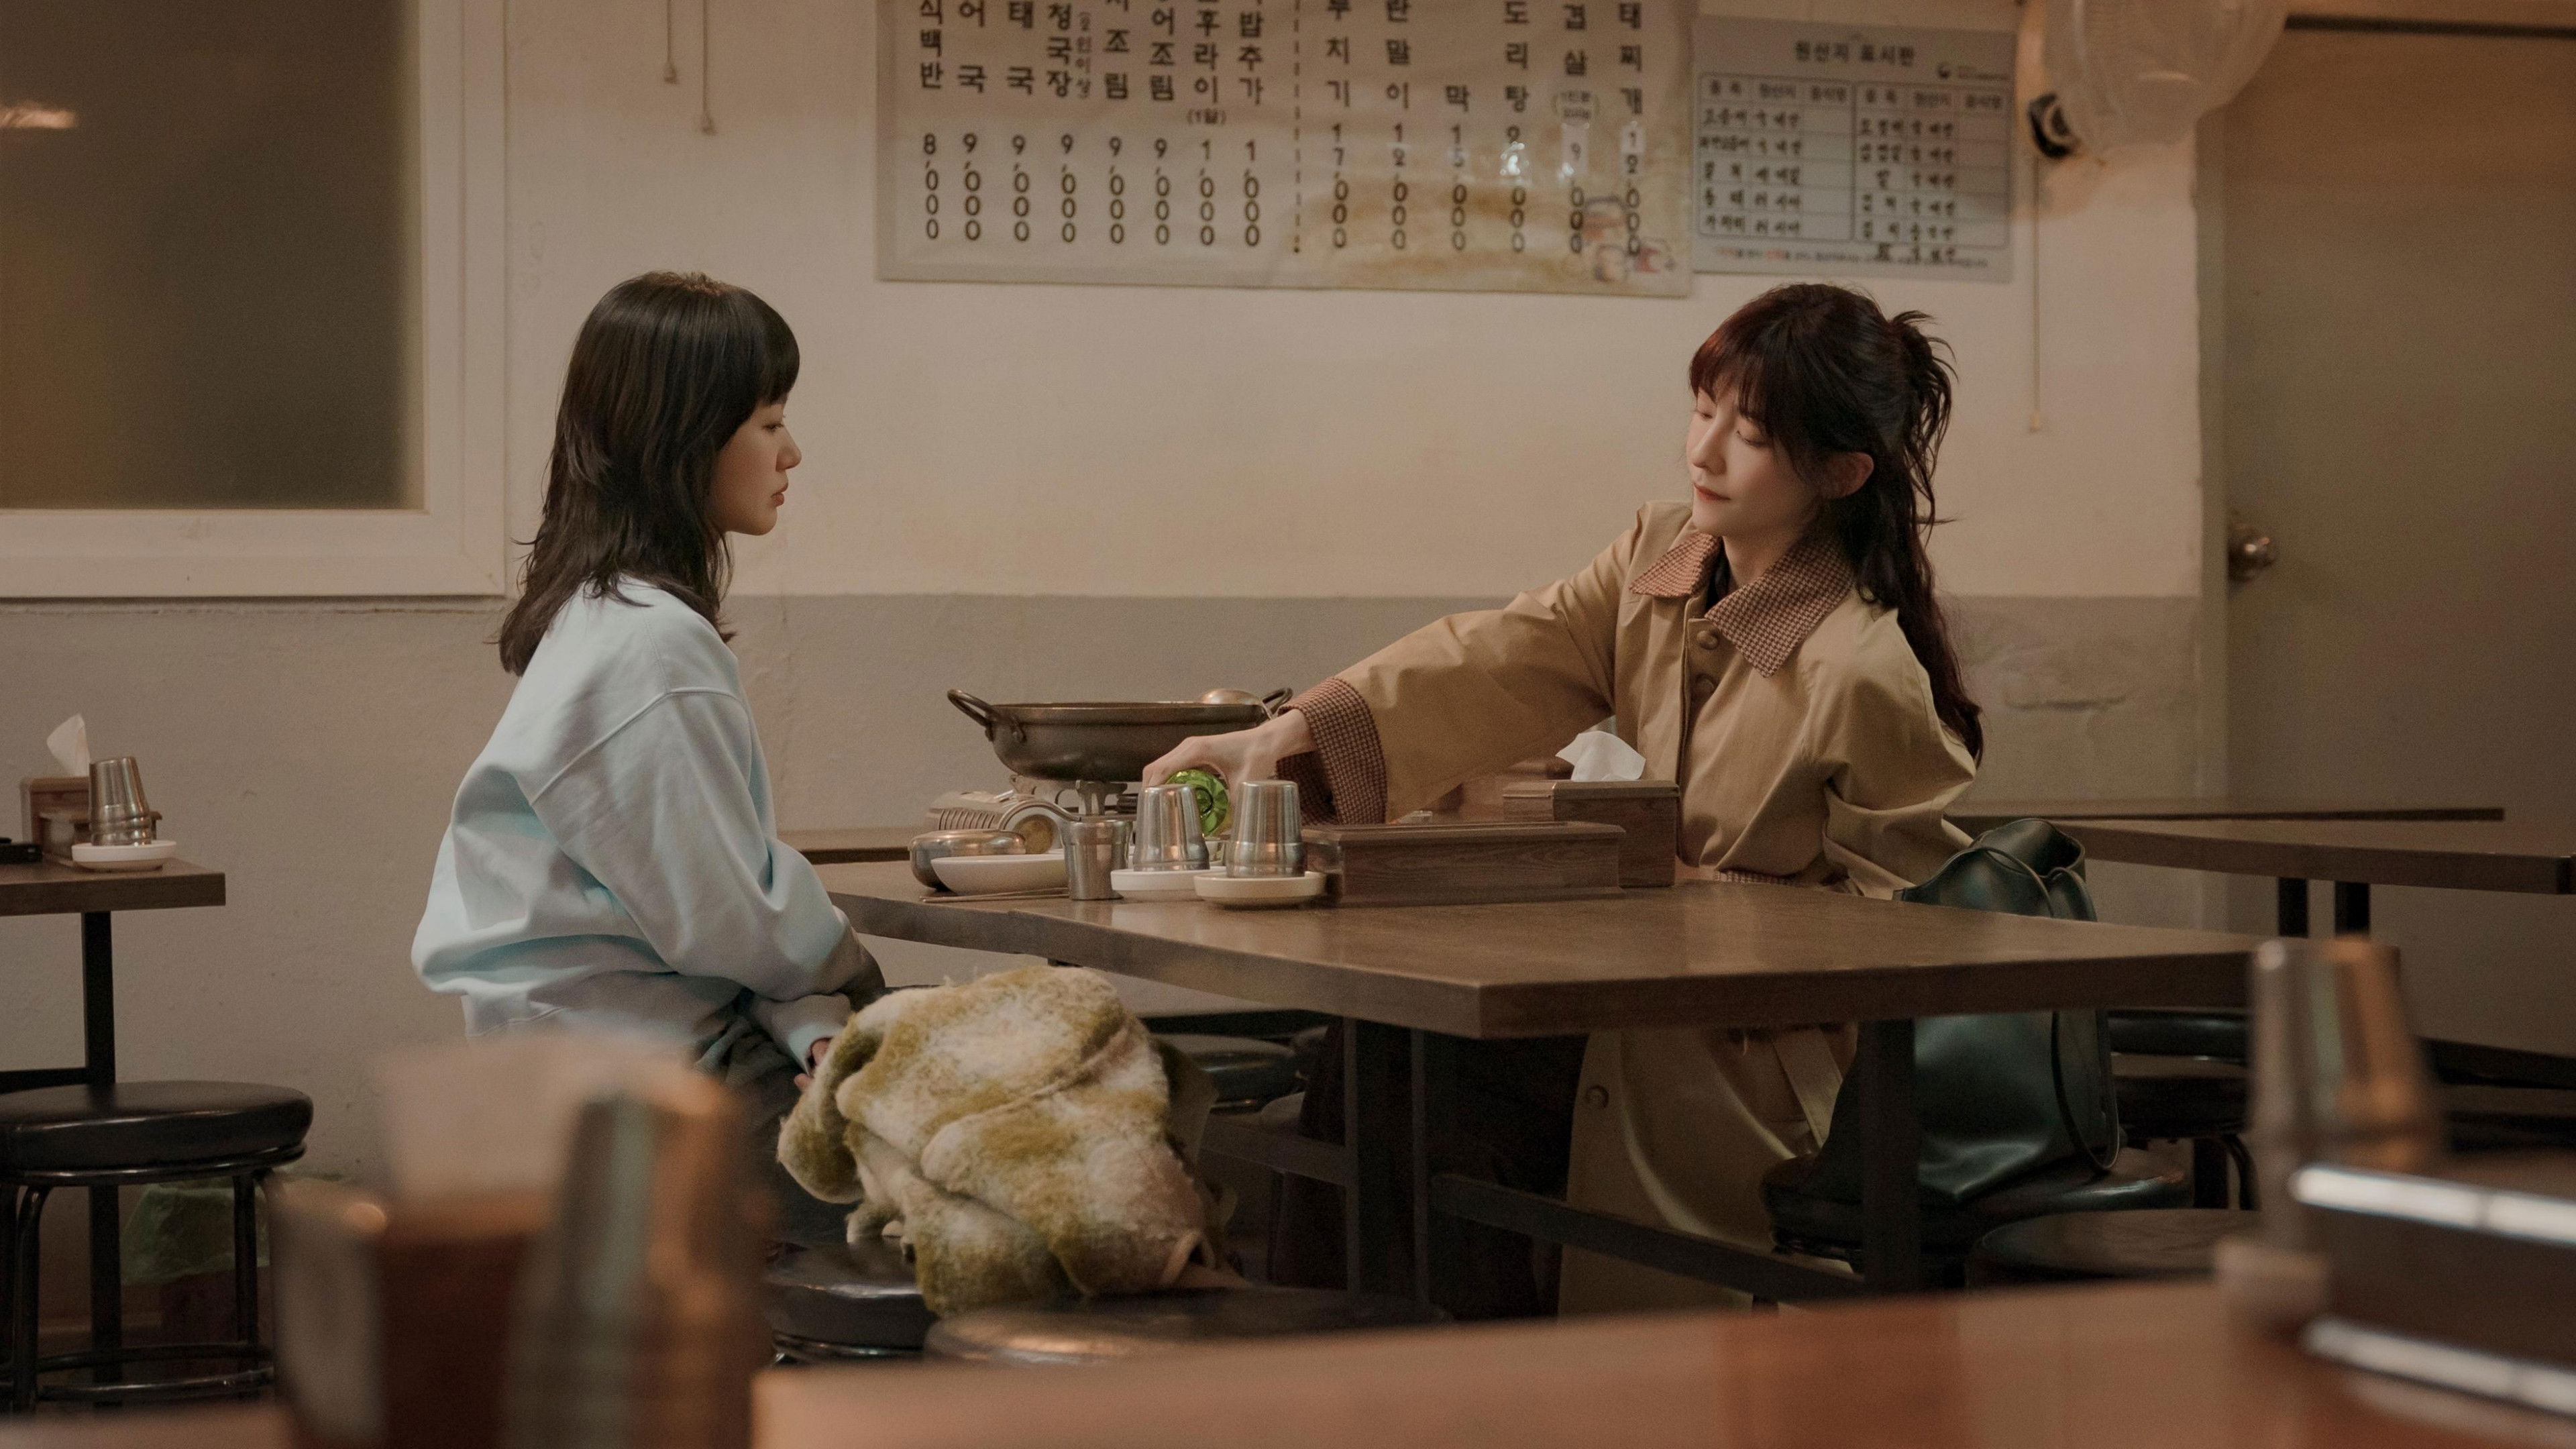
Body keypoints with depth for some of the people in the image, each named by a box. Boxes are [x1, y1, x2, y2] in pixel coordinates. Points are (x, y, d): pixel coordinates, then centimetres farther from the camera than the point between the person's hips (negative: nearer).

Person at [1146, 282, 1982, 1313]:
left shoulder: (1866, 675, -21)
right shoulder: (1662, 557, 2)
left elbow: (1884, 914, -14)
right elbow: (1501, 662, -6)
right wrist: (1289, 737, -17)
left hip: (1761, 1062, -7)